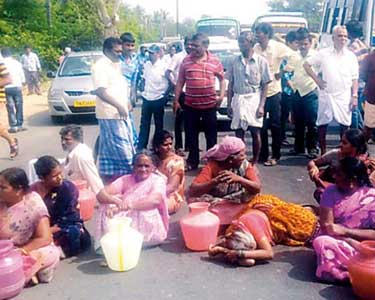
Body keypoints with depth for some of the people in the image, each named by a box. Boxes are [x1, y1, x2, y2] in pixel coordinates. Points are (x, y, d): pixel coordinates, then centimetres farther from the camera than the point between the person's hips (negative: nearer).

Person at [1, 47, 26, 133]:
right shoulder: (17, 63, 2)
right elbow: (22, 74, 6)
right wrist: (23, 82, 18)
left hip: (7, 88, -1)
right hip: (17, 87, 1)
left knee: (10, 107, 4)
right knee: (19, 106, 8)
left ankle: (13, 126, 3)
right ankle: (19, 125, 9)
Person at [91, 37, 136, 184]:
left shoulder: (117, 64, 14)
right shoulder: (100, 66, -14)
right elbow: (100, 91, -22)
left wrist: (126, 103, 16)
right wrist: (118, 106, -23)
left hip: (122, 113, 10)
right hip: (110, 114, -10)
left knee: (128, 145, 15)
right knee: (119, 148, -6)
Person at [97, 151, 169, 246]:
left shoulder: (158, 180, -6)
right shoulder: (126, 179, 3)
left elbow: (155, 200, -29)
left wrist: (130, 205, -42)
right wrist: (112, 199, -34)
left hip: (149, 229, -2)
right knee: (107, 208, -19)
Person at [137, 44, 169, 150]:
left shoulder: (163, 66, -10)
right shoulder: (146, 65, 4)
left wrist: (165, 94, 0)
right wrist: (143, 90, 8)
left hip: (158, 99, -4)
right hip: (146, 98, 4)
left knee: (158, 124, 9)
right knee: (144, 124, 8)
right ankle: (141, 147, 15)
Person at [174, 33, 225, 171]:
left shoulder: (214, 61, -2)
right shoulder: (186, 61, 2)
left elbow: (222, 79, 8)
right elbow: (180, 82, 7)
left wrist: (221, 96, -4)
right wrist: (176, 100, 6)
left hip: (210, 105, -2)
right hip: (190, 105, 2)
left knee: (211, 135, 8)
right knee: (191, 135, 10)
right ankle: (192, 161, 24)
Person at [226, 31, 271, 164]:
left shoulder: (261, 61, -1)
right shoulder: (235, 61, 6)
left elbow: (265, 86, -2)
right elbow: (230, 84, 10)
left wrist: (261, 105, -10)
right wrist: (229, 104, 4)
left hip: (254, 99, -2)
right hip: (238, 99, 3)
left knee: (255, 132, -1)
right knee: (239, 133, 3)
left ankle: (254, 161, 12)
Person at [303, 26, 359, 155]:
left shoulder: (351, 56, 6)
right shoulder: (324, 53, 1)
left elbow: (354, 78, 7)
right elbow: (306, 64, 6)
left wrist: (354, 96, 0)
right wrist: (317, 79, 0)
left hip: (344, 96, 1)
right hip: (326, 95, -1)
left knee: (345, 124, 2)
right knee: (322, 124, 3)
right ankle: (323, 152, 15)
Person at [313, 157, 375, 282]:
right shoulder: (331, 192, 0)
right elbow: (326, 227, -9)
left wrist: (345, 231, -19)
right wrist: (353, 243, -22)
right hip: (336, 242, 3)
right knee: (321, 242, -35)